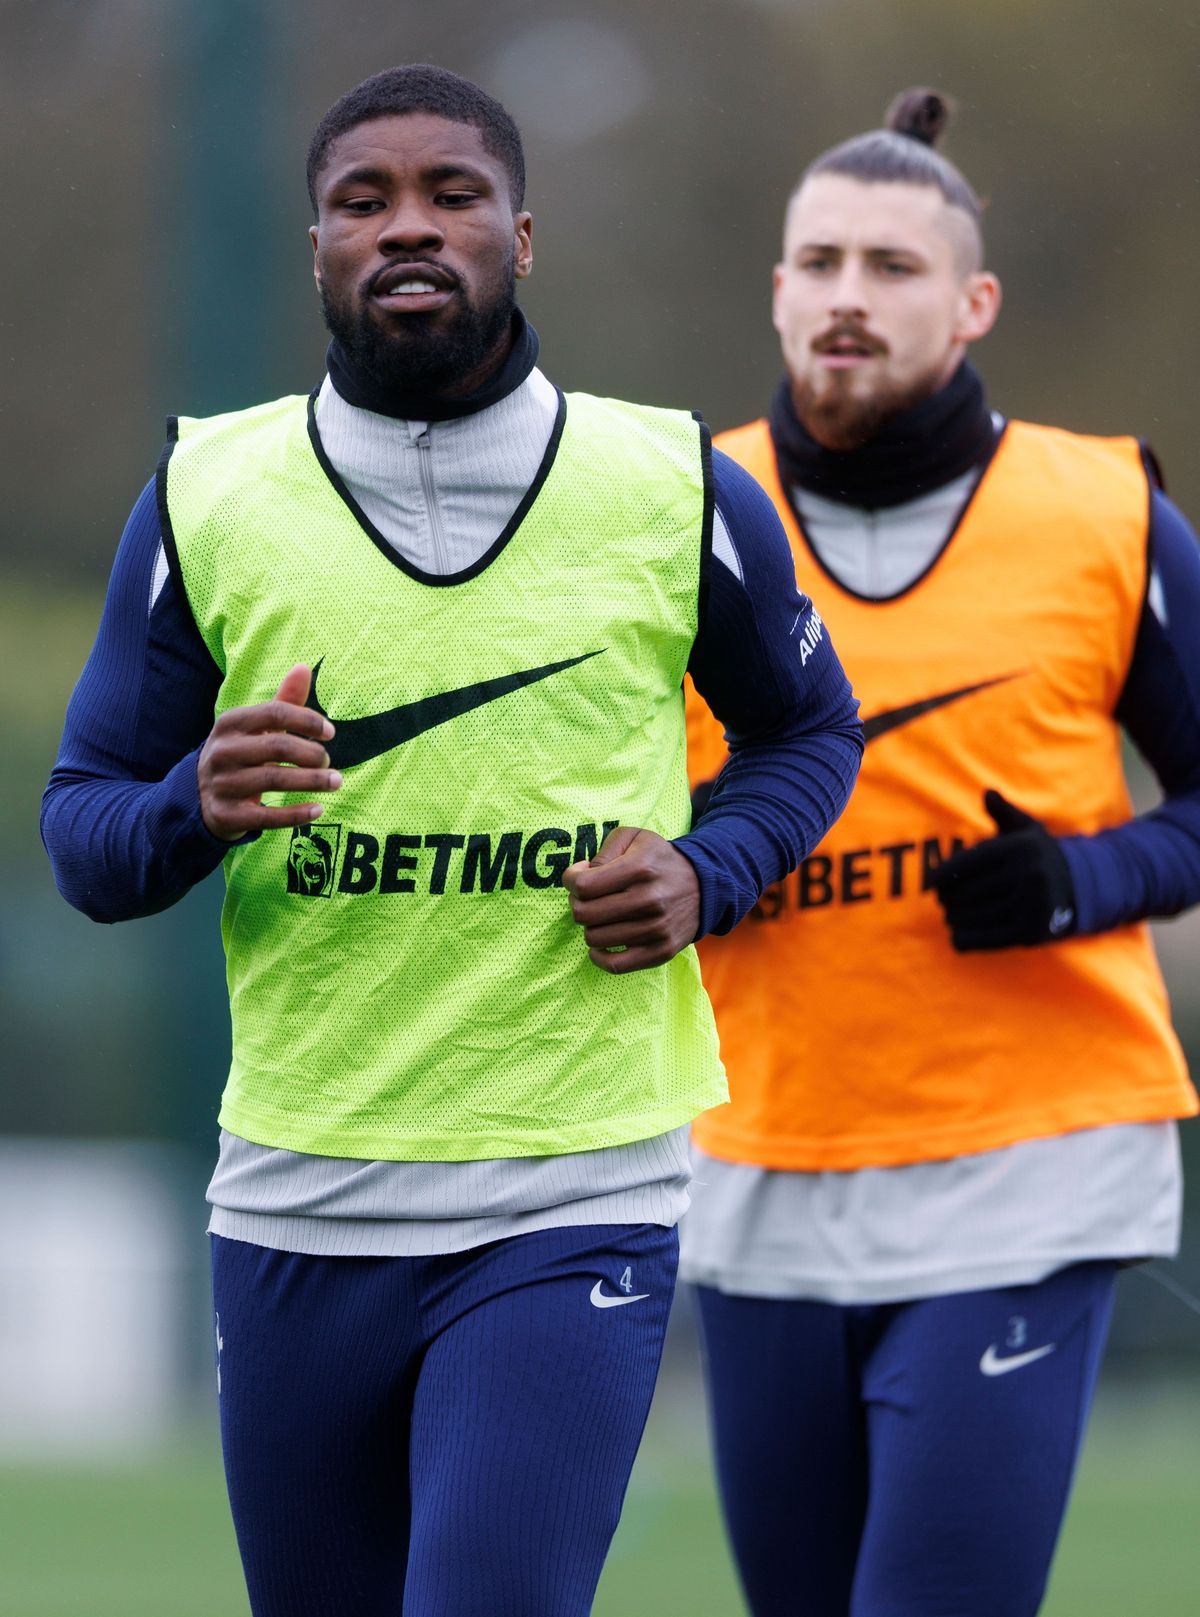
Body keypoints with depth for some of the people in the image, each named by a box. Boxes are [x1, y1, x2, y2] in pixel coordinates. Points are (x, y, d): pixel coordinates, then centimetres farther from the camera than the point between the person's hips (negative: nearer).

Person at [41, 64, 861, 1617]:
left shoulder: (675, 495, 0)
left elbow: (810, 731, 17)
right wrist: (200, 804, -18)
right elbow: (80, 833, 6)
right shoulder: (207, 499, 1)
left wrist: (706, 877, -4)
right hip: (295, 1213, 2)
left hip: (569, 1212, -2)